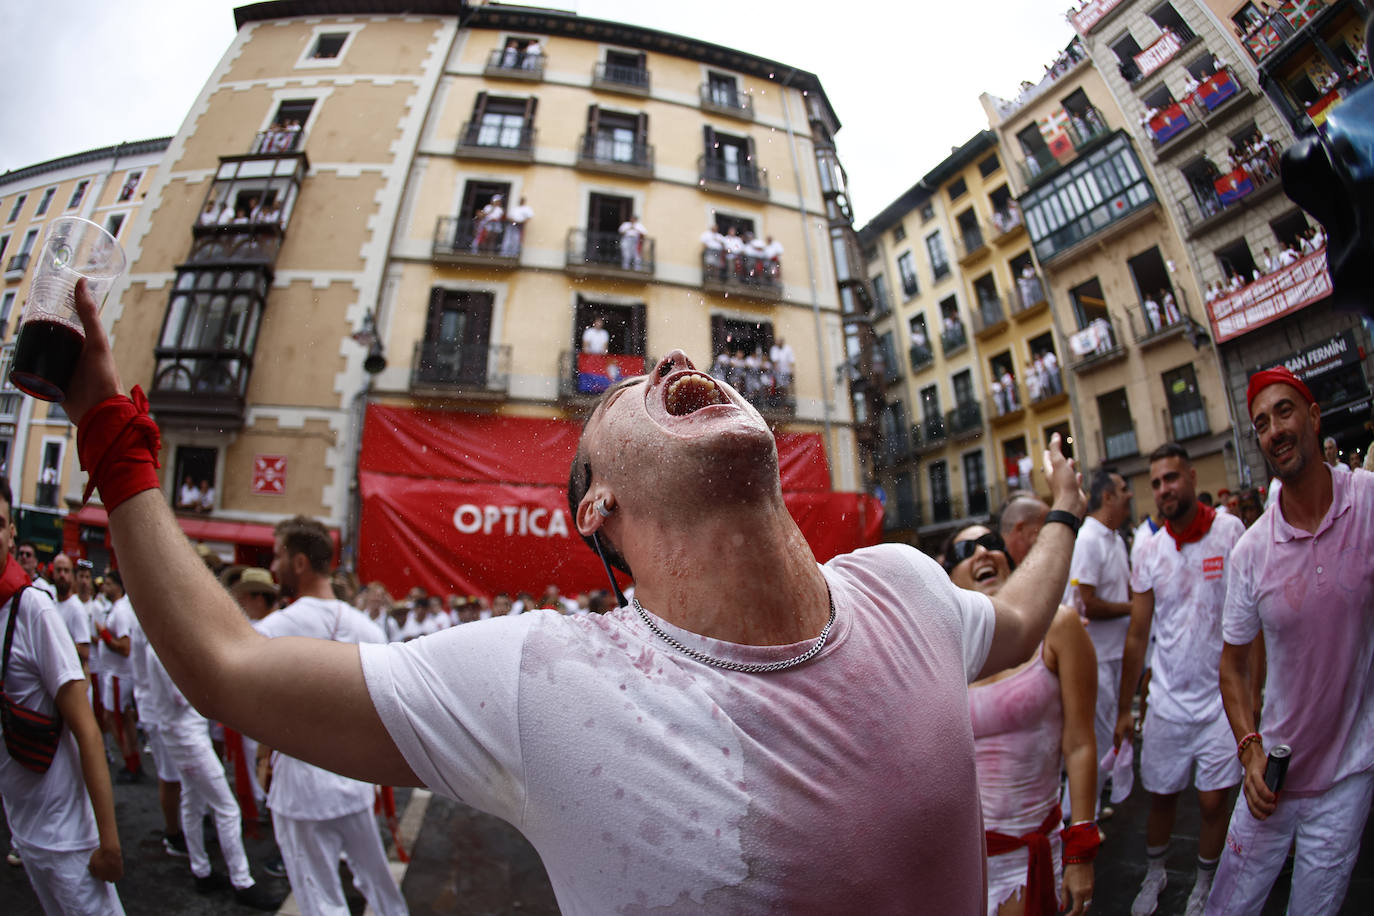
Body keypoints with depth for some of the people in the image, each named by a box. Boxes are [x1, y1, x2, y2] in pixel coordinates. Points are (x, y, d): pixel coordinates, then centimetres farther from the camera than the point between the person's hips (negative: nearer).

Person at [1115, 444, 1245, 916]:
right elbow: (1137, 636, 4)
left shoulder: (1231, 531, -9)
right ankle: (1154, 872, 37)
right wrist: (1124, 708, 6)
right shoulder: (1147, 550, -1)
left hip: (1222, 696, -2)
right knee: (1161, 796, 14)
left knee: (1213, 802, 9)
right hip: (1167, 699, 2)